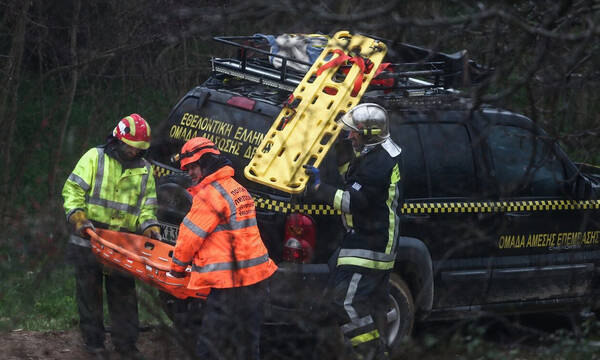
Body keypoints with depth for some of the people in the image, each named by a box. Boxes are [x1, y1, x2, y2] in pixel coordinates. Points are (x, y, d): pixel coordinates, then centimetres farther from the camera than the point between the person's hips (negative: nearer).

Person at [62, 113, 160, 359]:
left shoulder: (144, 169, 9)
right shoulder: (95, 157, -2)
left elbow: (147, 205, 14)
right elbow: (73, 189, -4)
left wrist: (149, 227, -5)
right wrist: (78, 217, -19)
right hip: (89, 238, -2)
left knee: (123, 293, 4)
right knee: (90, 292, 4)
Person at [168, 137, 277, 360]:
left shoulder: (209, 194, -13)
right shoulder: (239, 190, 16)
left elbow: (190, 236, -7)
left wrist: (178, 266, 10)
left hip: (230, 284, -9)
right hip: (256, 279, 9)